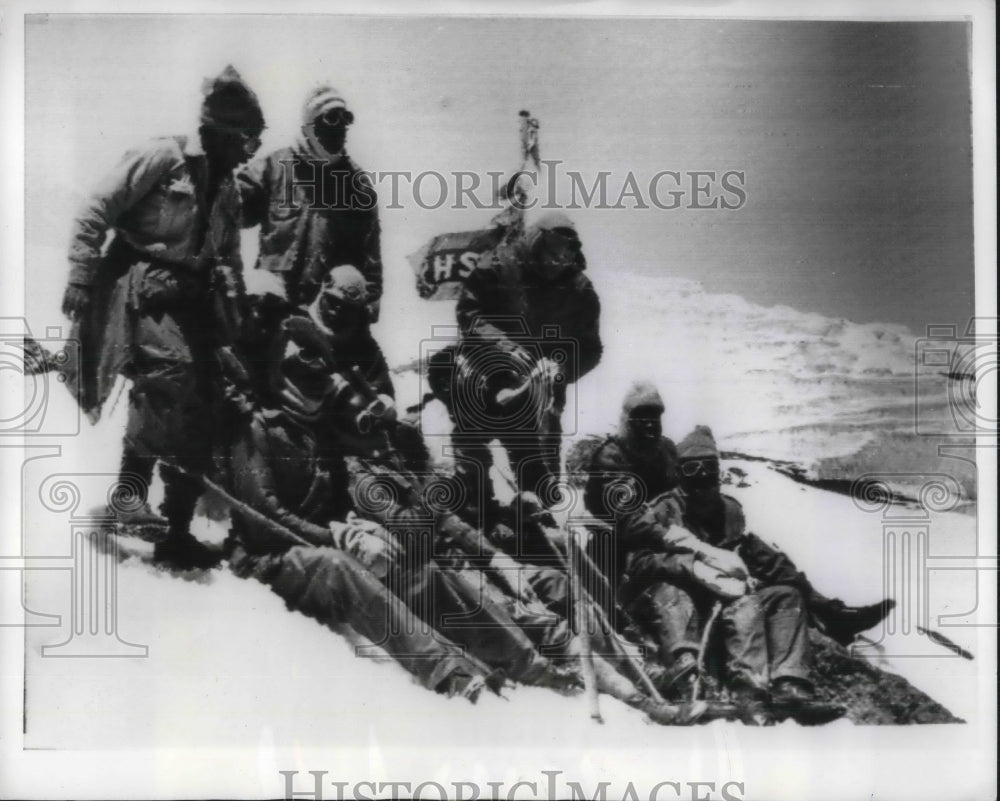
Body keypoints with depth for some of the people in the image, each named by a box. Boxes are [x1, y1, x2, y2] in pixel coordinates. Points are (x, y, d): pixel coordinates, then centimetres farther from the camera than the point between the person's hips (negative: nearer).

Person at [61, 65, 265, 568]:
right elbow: (95, 212, -10)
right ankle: (130, 492, -27)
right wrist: (80, 279, -15)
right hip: (143, 289, -8)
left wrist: (232, 319, 13)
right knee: (171, 369, -32)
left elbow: (229, 260, 23)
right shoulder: (163, 158, -8)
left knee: (196, 417, 7)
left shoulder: (227, 189, 15)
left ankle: (177, 532, 19)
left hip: (192, 300, 8)